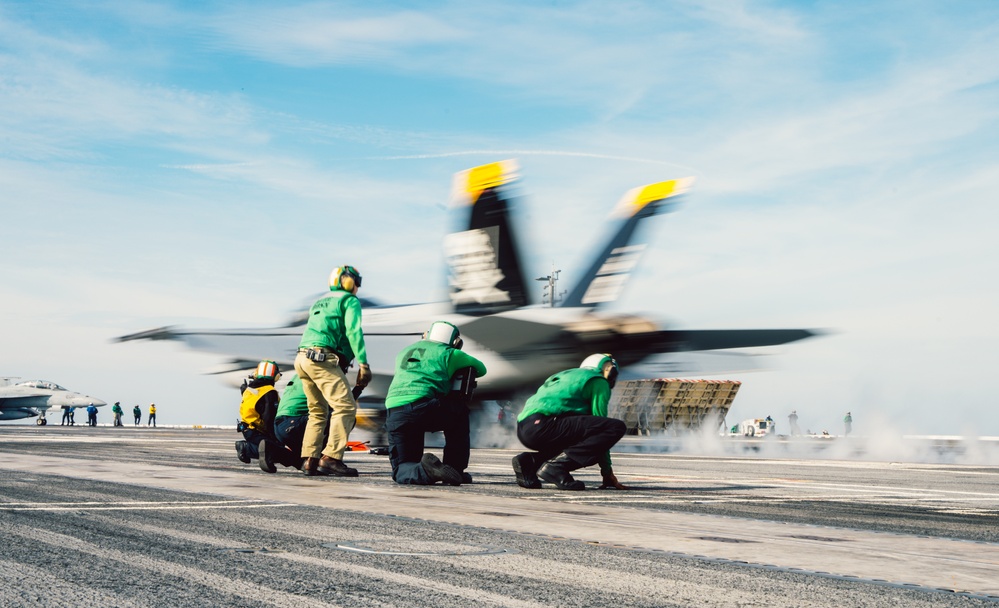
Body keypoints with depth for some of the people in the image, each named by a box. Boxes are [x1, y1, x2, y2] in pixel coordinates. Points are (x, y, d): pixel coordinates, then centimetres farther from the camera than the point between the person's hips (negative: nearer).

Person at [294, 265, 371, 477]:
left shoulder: (320, 302, 31)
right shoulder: (350, 300, 7)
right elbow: (353, 332, -7)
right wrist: (363, 364, -13)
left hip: (302, 358, 9)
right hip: (324, 358, -9)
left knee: (318, 411, 15)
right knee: (345, 407, -13)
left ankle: (309, 460, 6)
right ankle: (331, 458, -24)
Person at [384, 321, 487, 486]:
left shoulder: (404, 352, 29)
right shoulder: (449, 353, 14)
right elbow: (480, 369, 26)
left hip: (393, 414, 4)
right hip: (425, 408, -4)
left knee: (401, 468, 15)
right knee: (459, 412, 27)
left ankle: (424, 471, -21)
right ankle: (455, 470, 19)